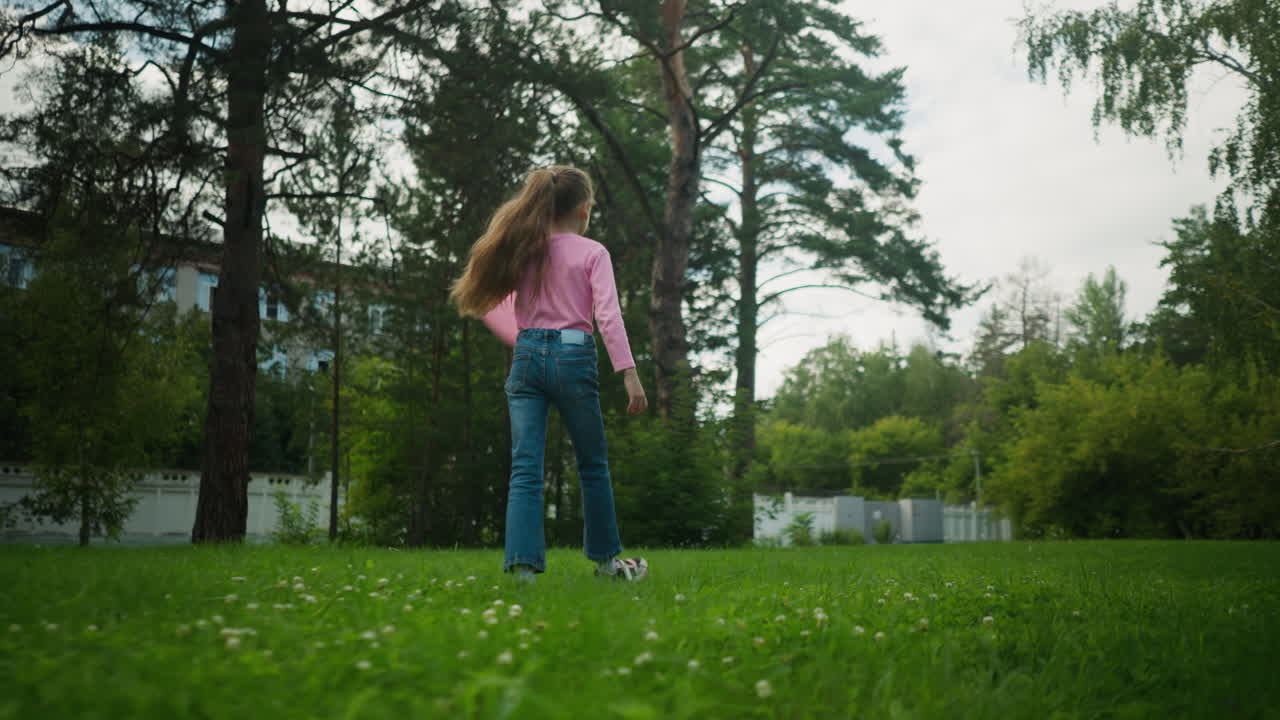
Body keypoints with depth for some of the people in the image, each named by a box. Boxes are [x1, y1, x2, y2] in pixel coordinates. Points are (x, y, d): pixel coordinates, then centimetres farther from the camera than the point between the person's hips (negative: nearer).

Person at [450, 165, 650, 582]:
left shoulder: (523, 250, 11)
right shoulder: (592, 253, -1)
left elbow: (485, 303, 12)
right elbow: (608, 315, -11)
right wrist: (629, 373, -13)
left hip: (527, 356, 3)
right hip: (573, 357, -3)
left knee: (525, 469, 0)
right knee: (593, 465, 13)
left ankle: (522, 563, -12)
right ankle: (605, 558, 24)